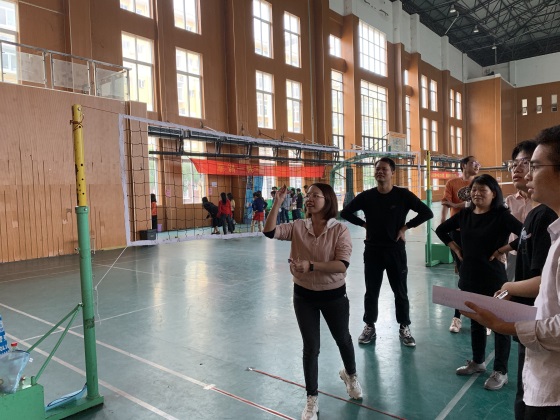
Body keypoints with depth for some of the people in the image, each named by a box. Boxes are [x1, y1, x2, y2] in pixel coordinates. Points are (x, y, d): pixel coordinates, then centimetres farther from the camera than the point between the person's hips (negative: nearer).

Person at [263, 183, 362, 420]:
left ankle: (350, 376, 55)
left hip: (333, 295, -1)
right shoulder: (298, 227, -8)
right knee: (311, 347, 9)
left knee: (342, 339, 23)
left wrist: (311, 266, -36)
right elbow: (270, 232, -19)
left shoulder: (340, 230, -17)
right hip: (304, 295, 1)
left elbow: (342, 265, -26)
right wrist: (277, 203, -26)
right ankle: (312, 400, 29)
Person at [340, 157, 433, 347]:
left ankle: (404, 328, 27)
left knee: (400, 292, 10)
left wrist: (405, 227, -8)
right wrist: (364, 224, 0)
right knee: (371, 291, 11)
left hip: (395, 250, -1)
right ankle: (369, 326, 27)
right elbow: (345, 213, 7)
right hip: (372, 250, 1)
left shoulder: (403, 195, -8)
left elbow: (427, 213, -6)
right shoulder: (366, 196, -3)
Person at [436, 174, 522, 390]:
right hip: (469, 276, 6)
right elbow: (441, 229, 17)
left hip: (493, 277, -6)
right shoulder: (464, 214, 3)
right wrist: (454, 247, 6)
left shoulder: (501, 215, -13)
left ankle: (500, 372, 19)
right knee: (475, 320, 18)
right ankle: (477, 361, 35)